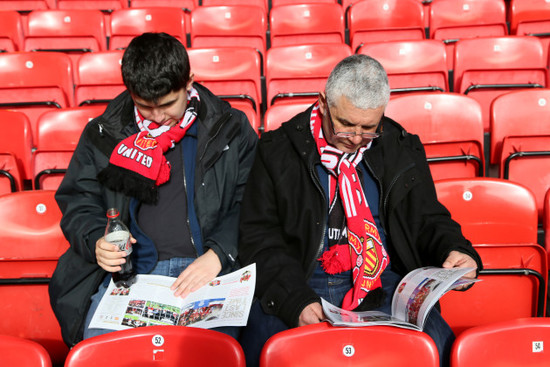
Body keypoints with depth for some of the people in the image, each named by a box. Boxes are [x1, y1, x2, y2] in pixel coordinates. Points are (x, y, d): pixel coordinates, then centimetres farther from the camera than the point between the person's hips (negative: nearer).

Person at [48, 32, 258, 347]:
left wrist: (218, 254, -11)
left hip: (205, 268, -1)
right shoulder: (103, 134, 11)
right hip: (128, 268, 2)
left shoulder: (230, 129, 6)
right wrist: (96, 242, -5)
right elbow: (78, 200, 16)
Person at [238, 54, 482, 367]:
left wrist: (456, 251, -6)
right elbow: (259, 238, -2)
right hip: (299, 284, -1)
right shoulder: (278, 150, 1)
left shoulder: (403, 150, 9)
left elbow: (430, 221, 17)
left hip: (384, 284, 2)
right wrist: (296, 300, -17)